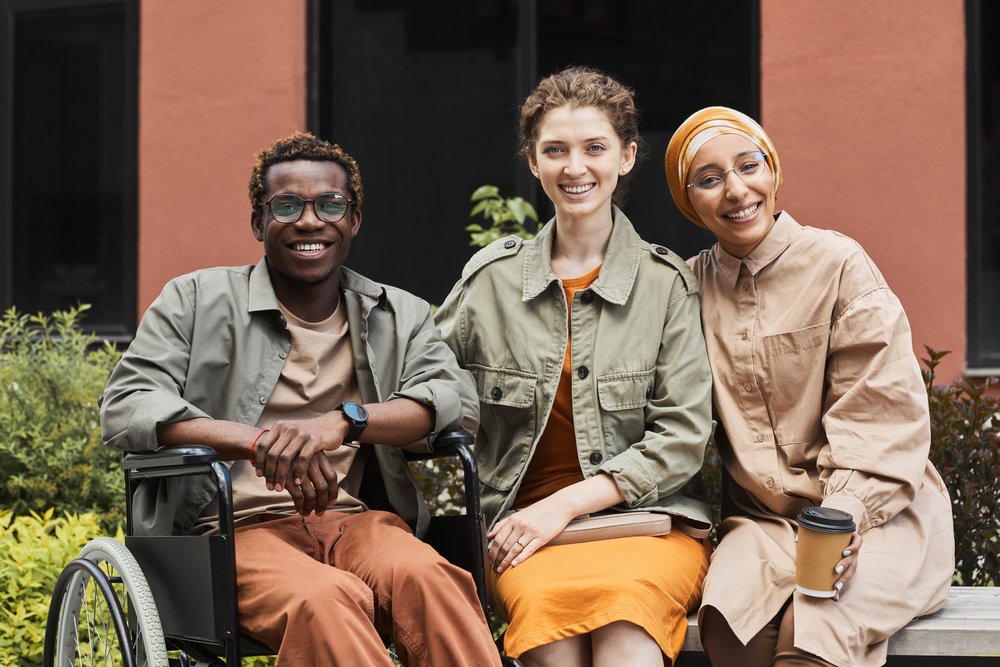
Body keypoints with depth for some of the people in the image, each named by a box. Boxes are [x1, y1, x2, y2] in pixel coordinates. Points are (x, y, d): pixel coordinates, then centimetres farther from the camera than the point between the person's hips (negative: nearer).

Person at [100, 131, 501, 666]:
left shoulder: (399, 315, 19)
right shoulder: (197, 300, 12)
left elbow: (456, 397, 0)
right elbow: (124, 406, -2)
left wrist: (341, 421, -19)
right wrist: (258, 442, -17)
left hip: (359, 520, 2)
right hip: (241, 524, -2)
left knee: (425, 576, -34)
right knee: (325, 599, -37)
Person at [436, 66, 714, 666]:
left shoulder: (669, 283, 5)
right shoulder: (493, 277, 11)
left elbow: (683, 437, 1)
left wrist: (567, 503, -9)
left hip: (650, 521, -1)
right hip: (525, 527, 1)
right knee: (548, 615, -35)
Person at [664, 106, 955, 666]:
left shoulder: (838, 264, -5)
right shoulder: (694, 284, 8)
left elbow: (881, 414, -8)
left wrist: (847, 510, -22)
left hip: (879, 512, -3)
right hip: (764, 519, 3)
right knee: (729, 617, -29)